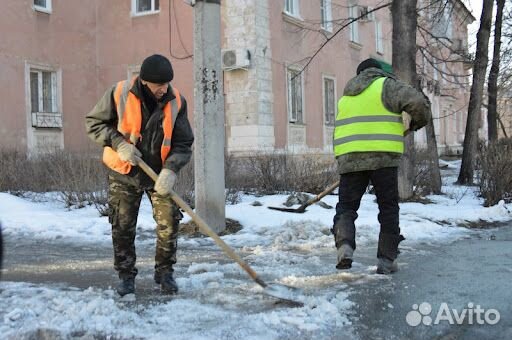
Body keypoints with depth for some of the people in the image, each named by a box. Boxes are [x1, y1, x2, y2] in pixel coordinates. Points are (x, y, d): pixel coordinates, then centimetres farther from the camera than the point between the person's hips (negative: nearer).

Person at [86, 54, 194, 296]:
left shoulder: (176, 102, -12)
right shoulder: (119, 94, -16)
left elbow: (183, 143, -8)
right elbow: (93, 123, -5)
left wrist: (170, 169, -24)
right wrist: (118, 143, -20)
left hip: (160, 174, 1)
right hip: (123, 172, -1)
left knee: (169, 223, -4)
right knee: (123, 227, 4)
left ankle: (164, 272, 15)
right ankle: (126, 276, 20)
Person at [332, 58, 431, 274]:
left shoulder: (347, 95, 23)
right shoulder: (386, 85, 5)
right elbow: (418, 102, -7)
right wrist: (417, 122, 11)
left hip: (349, 158, 4)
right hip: (383, 158, -4)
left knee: (346, 205, 10)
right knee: (388, 208, 8)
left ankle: (344, 245, -15)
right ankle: (386, 259, 8)